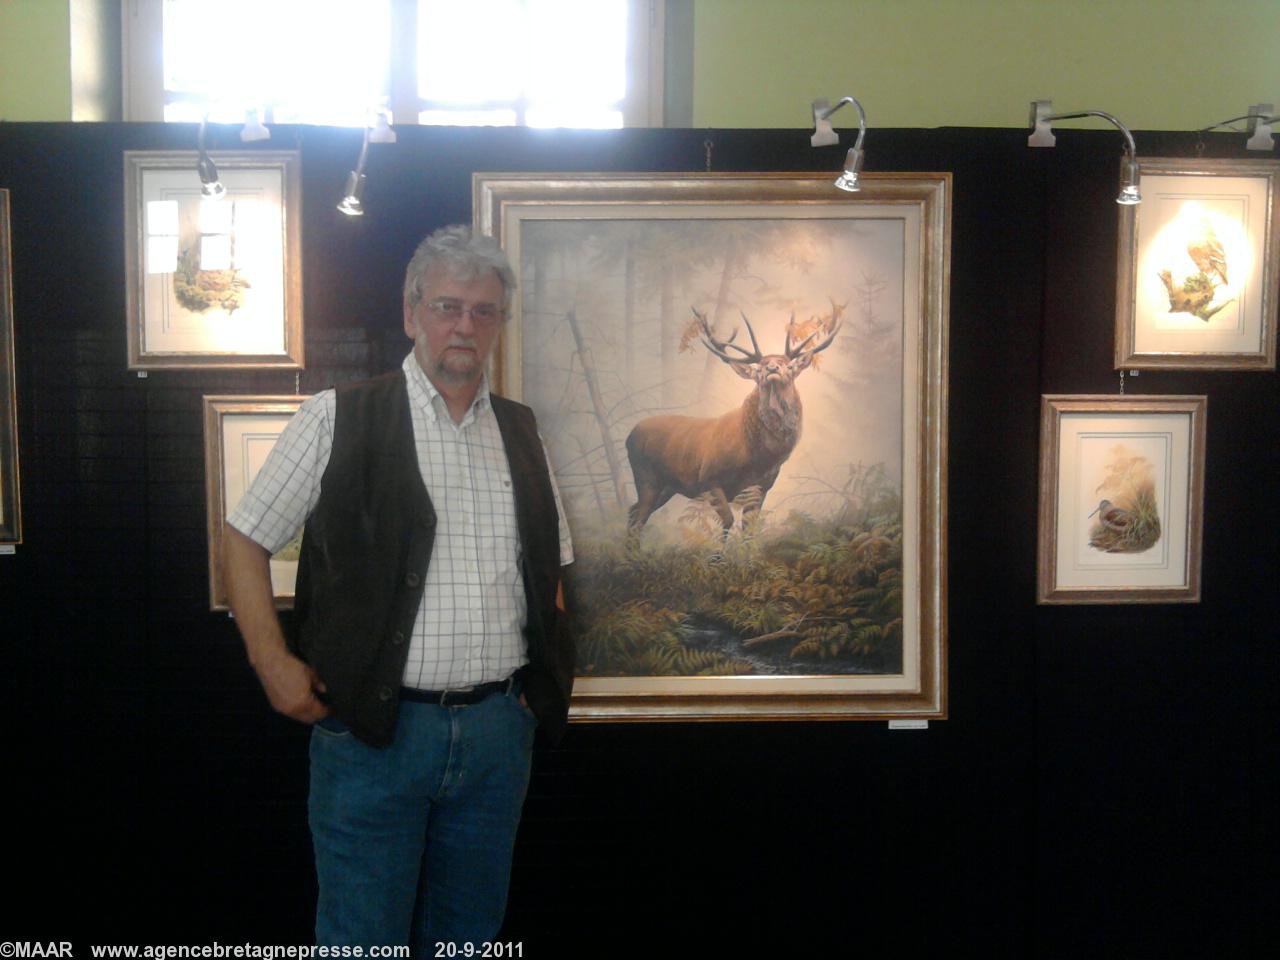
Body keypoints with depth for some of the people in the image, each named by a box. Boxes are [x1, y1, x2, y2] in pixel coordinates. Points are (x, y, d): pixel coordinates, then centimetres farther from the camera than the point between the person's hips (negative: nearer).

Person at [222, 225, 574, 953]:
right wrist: (273, 662, -8)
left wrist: (548, 673, 8)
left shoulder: (522, 433, 10)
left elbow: (551, 565, 19)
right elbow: (247, 539, 1)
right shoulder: (340, 419, -4)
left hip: (498, 726, 4)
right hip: (374, 724, -4)